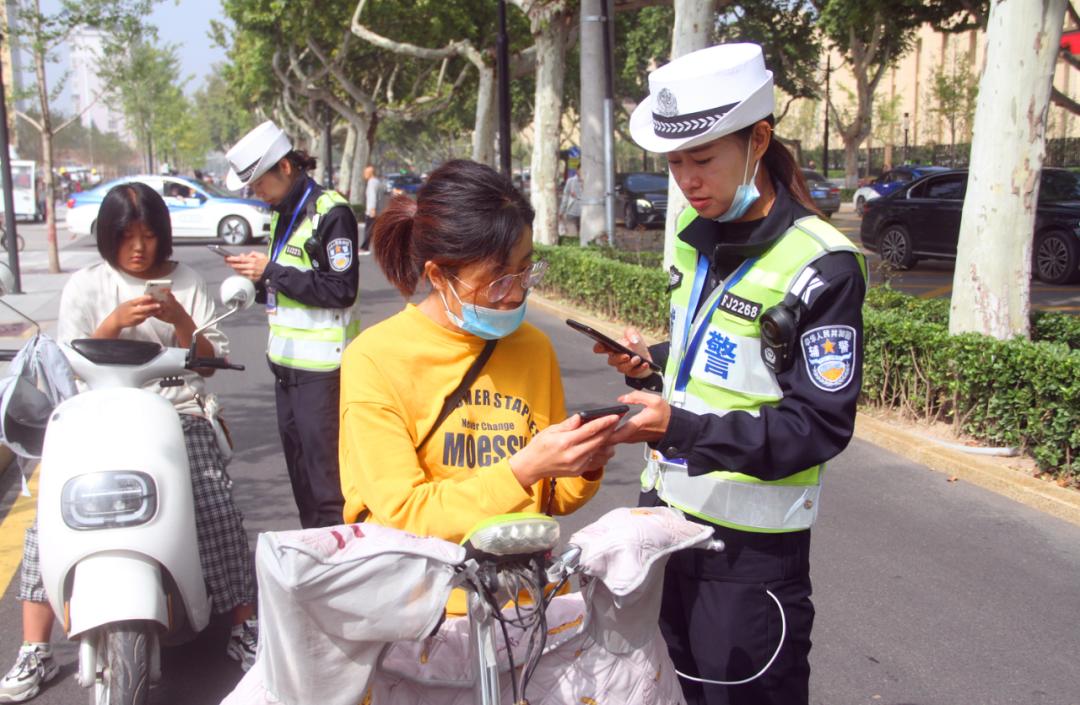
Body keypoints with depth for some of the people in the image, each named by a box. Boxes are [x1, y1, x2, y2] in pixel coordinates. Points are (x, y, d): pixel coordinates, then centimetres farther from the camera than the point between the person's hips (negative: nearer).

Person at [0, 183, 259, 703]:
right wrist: (115, 322, -13)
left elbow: (214, 360, 7)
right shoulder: (84, 286, 9)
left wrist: (179, 319, -12)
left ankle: (244, 631, -3)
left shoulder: (186, 283, 10)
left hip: (177, 415, 0)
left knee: (218, 513, -17)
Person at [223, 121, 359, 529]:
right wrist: (257, 276, 4)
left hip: (321, 367, -10)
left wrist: (272, 272, -18)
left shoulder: (331, 212, -13)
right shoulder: (283, 215, 16)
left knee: (326, 471, -7)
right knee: (298, 465, 17)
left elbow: (341, 289, -21)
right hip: (287, 362, 10)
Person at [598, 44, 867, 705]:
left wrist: (684, 428, -28)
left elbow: (822, 423, -18)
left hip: (750, 547, -7)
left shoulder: (820, 265, -17)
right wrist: (652, 364, -2)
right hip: (668, 508, 8)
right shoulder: (698, 235, 6)